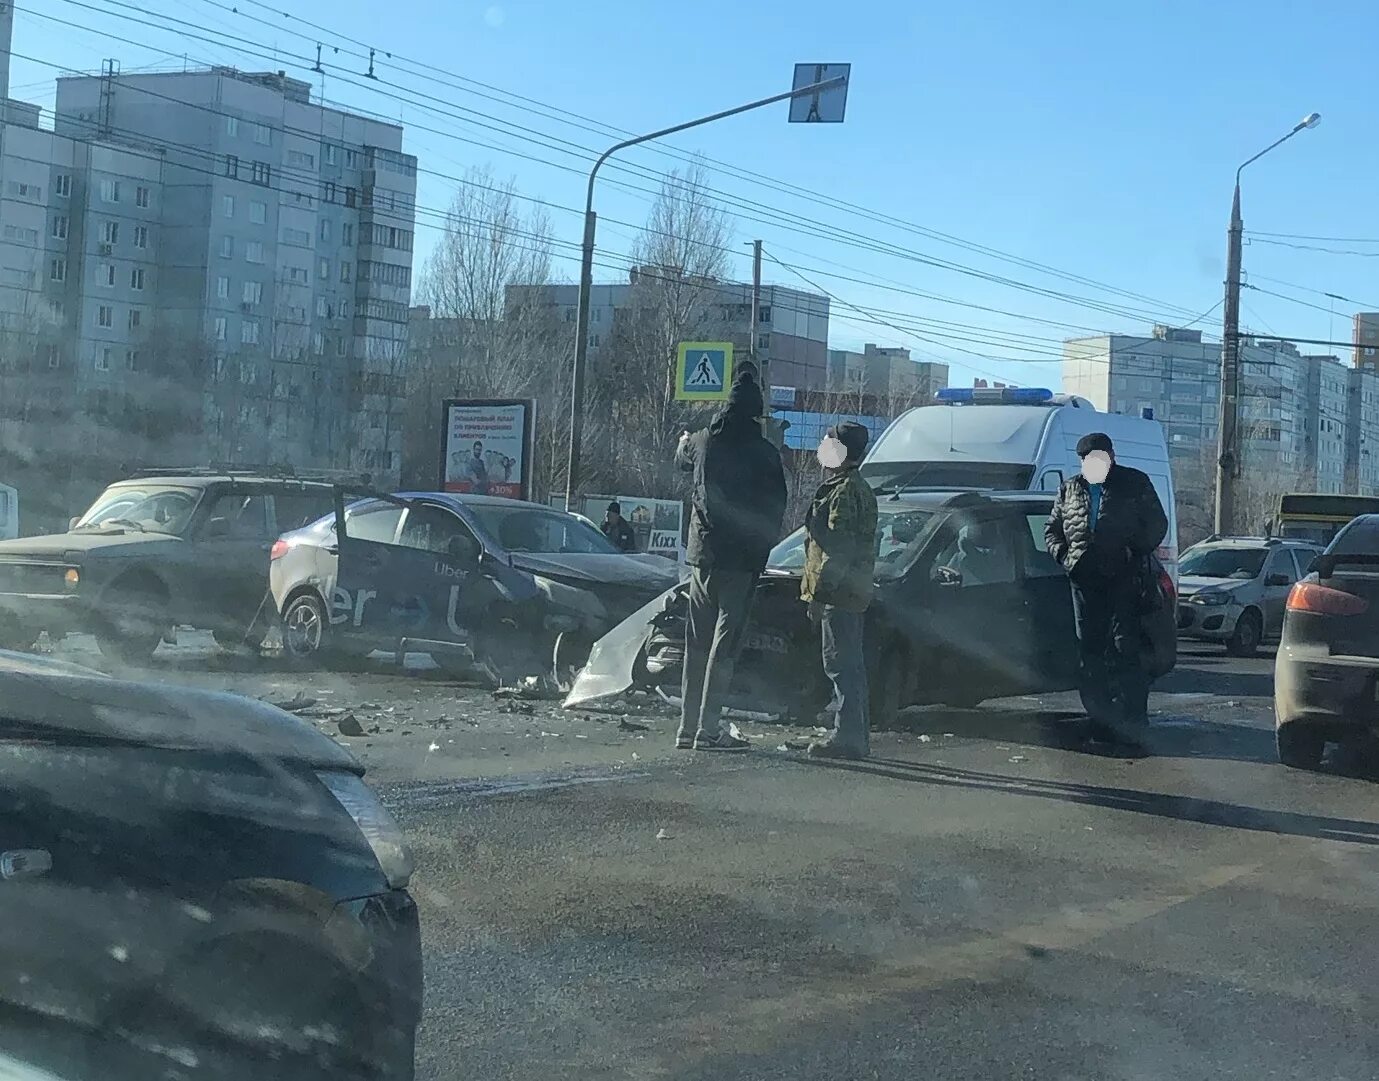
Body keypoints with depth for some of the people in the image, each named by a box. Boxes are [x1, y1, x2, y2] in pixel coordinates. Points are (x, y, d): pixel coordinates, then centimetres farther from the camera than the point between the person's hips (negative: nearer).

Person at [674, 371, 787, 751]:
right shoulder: (763, 450, -9)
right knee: (725, 642, -4)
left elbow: (682, 460, 27)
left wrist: (682, 443, 50)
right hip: (741, 558, -5)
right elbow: (776, 504, -5)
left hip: (702, 553, 5)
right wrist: (762, 547, 9)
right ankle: (707, 729, -7)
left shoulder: (703, 441, 4)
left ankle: (688, 726, 13)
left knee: (697, 641, 11)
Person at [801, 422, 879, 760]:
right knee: (851, 665, 14)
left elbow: (837, 548, -21)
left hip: (838, 592, -11)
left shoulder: (845, 491, -14)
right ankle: (857, 736, 19)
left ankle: (848, 736, -11)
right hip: (853, 592, 11)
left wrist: (819, 593, -21)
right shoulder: (858, 488, 20)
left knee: (841, 664, -10)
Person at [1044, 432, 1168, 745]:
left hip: (1123, 578, -4)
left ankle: (1132, 720, -9)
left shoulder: (1135, 484, 7)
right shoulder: (1070, 490, 17)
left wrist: (1135, 553, -6)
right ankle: (1099, 717, 11)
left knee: (1124, 647, -10)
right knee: (1089, 649, 4)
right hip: (1084, 580, 4)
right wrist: (1064, 555, 4)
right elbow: (1051, 529, 22)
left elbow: (1157, 525, 6)